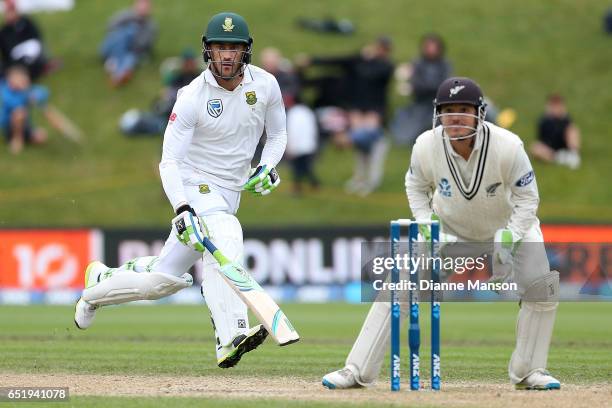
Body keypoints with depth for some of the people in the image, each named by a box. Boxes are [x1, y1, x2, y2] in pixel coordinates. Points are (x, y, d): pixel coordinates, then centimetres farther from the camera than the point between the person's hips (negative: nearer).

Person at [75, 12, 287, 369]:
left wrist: (267, 167, -7)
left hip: (229, 192, 6)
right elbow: (169, 161, -19)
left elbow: (278, 134, 14)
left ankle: (102, 281, 26)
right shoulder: (193, 97, -15)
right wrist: (182, 209, -34)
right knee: (226, 237, -34)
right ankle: (232, 337, -37)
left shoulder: (266, 85, -2)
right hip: (194, 186, -6)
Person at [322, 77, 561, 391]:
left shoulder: (508, 147, -32)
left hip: (509, 225, -1)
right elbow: (416, 185, -3)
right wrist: (427, 228, -16)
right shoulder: (426, 146, -26)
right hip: (448, 227, 1)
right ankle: (358, 371, -7)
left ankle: (527, 372, 4)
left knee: (542, 288, -16)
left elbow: (527, 198, -19)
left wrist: (506, 241, -30)